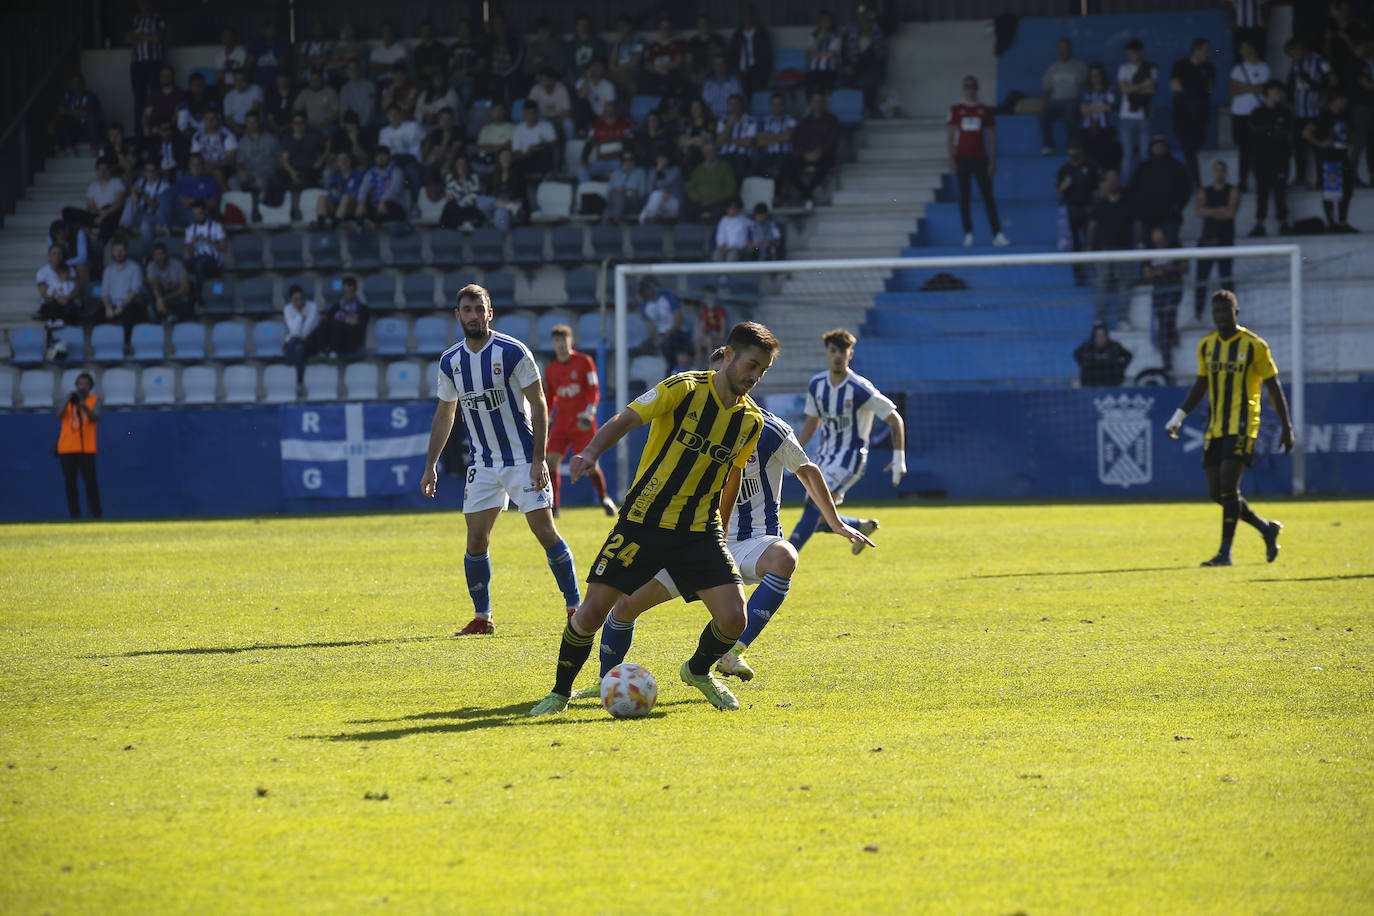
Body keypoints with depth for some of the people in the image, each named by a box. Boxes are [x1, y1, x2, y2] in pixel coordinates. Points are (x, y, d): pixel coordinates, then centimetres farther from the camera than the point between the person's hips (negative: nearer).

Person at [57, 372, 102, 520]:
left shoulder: (95, 400, 6)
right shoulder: (70, 399, 11)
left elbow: (96, 418, -11)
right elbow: (59, 416, -3)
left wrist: (84, 408, -28)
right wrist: (68, 403, -20)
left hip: (87, 448, -2)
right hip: (67, 448, 2)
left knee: (90, 482, -8)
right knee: (70, 484, 1)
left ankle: (96, 513, -5)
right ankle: (74, 514, 5)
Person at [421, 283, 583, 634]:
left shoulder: (513, 352, -11)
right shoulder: (450, 361, 3)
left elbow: (538, 405, -9)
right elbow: (444, 416, 15)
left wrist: (538, 459, -15)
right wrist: (431, 466, 11)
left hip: (524, 458, -4)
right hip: (482, 462, 4)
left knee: (545, 532, -8)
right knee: (476, 540, -2)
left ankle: (575, 608, 1)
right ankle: (482, 618, 10)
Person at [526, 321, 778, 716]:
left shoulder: (751, 420, 5)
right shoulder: (684, 388, -10)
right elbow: (626, 419, -19)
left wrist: (720, 528, 28)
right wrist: (591, 451, -37)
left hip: (700, 529, 4)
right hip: (643, 521, -4)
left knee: (733, 618, -12)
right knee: (591, 613, -9)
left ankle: (698, 671, 21)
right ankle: (560, 692, 16)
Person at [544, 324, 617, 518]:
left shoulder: (584, 362, 0)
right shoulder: (551, 370, 11)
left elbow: (594, 391, -4)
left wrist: (589, 413, -18)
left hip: (582, 422, -3)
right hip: (561, 423, 3)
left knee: (590, 466, -5)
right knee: (551, 461, -13)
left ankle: (604, 498, 20)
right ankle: (553, 506, -7)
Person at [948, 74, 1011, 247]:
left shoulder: (986, 110, 6)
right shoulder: (956, 109, 6)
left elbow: (992, 137, 7)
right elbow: (949, 136, 6)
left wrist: (993, 161, 0)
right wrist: (952, 160, -2)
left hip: (980, 158, 0)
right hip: (962, 159, 0)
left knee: (988, 197, -5)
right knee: (964, 198, 1)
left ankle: (997, 234, -9)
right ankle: (968, 234, 4)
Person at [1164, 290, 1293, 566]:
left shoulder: (1254, 346, -4)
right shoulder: (1206, 346, 12)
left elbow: (1273, 388, 0)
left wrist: (1286, 427, -1)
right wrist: (1178, 416, 13)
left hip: (1241, 427, -6)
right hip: (1215, 428, 6)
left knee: (1228, 486, -15)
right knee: (1217, 492, 3)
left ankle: (1225, 553, -10)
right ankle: (1267, 528, 22)